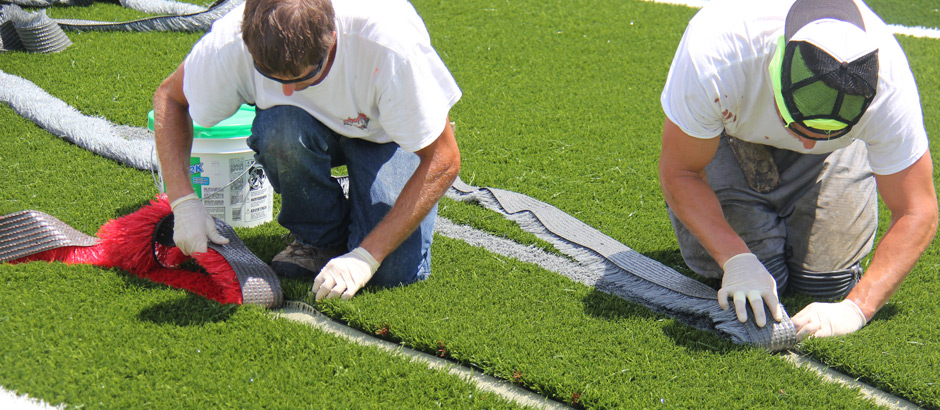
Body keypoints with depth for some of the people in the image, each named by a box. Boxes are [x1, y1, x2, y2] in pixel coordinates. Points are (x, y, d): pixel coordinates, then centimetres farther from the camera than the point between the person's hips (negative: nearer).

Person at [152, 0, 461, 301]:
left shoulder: (390, 45, -39)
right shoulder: (231, 42, -32)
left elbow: (443, 160, -29)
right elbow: (169, 97, -10)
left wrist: (366, 257, -33)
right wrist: (183, 201, -24)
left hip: (383, 132, -3)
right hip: (313, 126, 3)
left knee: (396, 272, -25)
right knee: (281, 126, -36)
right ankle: (318, 239, -7)